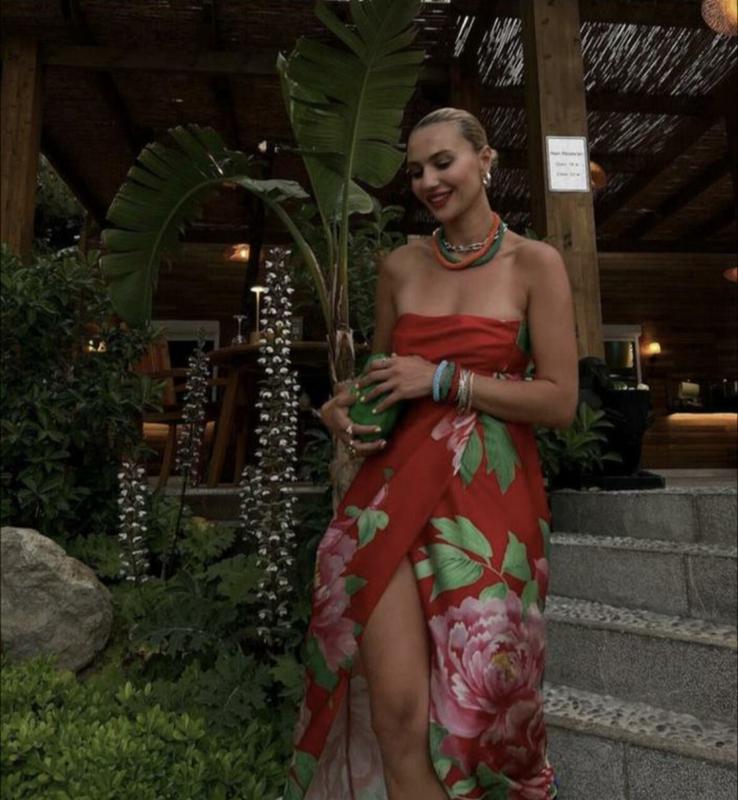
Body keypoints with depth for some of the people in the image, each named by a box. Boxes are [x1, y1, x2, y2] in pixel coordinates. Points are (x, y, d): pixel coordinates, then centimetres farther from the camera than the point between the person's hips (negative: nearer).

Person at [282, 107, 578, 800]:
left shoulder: (535, 264, 2)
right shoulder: (400, 267, 11)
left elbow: (559, 402, -4)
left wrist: (443, 380, -12)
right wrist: (343, 407, -1)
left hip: (489, 499, -1)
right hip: (393, 490, 2)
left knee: (475, 706, 9)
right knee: (396, 712, -4)